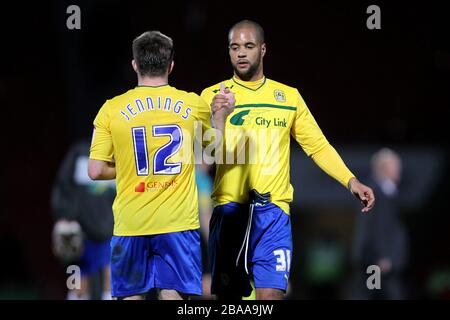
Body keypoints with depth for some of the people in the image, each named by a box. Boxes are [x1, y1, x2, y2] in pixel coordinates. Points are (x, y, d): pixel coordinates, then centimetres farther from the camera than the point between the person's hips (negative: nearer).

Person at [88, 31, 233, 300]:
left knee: (131, 296, 8)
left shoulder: (112, 109, 0)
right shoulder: (194, 105, 3)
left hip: (130, 225, 0)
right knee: (173, 295, -2)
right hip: (178, 223, 0)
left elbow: (96, 171, -2)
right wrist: (222, 115, 32)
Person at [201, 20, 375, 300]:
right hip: (229, 210, -1)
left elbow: (317, 146, 13)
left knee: (271, 293, -12)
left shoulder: (289, 96, 12)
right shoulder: (213, 96, 5)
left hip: (274, 213, 1)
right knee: (229, 295, 0)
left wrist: (351, 181, 0)